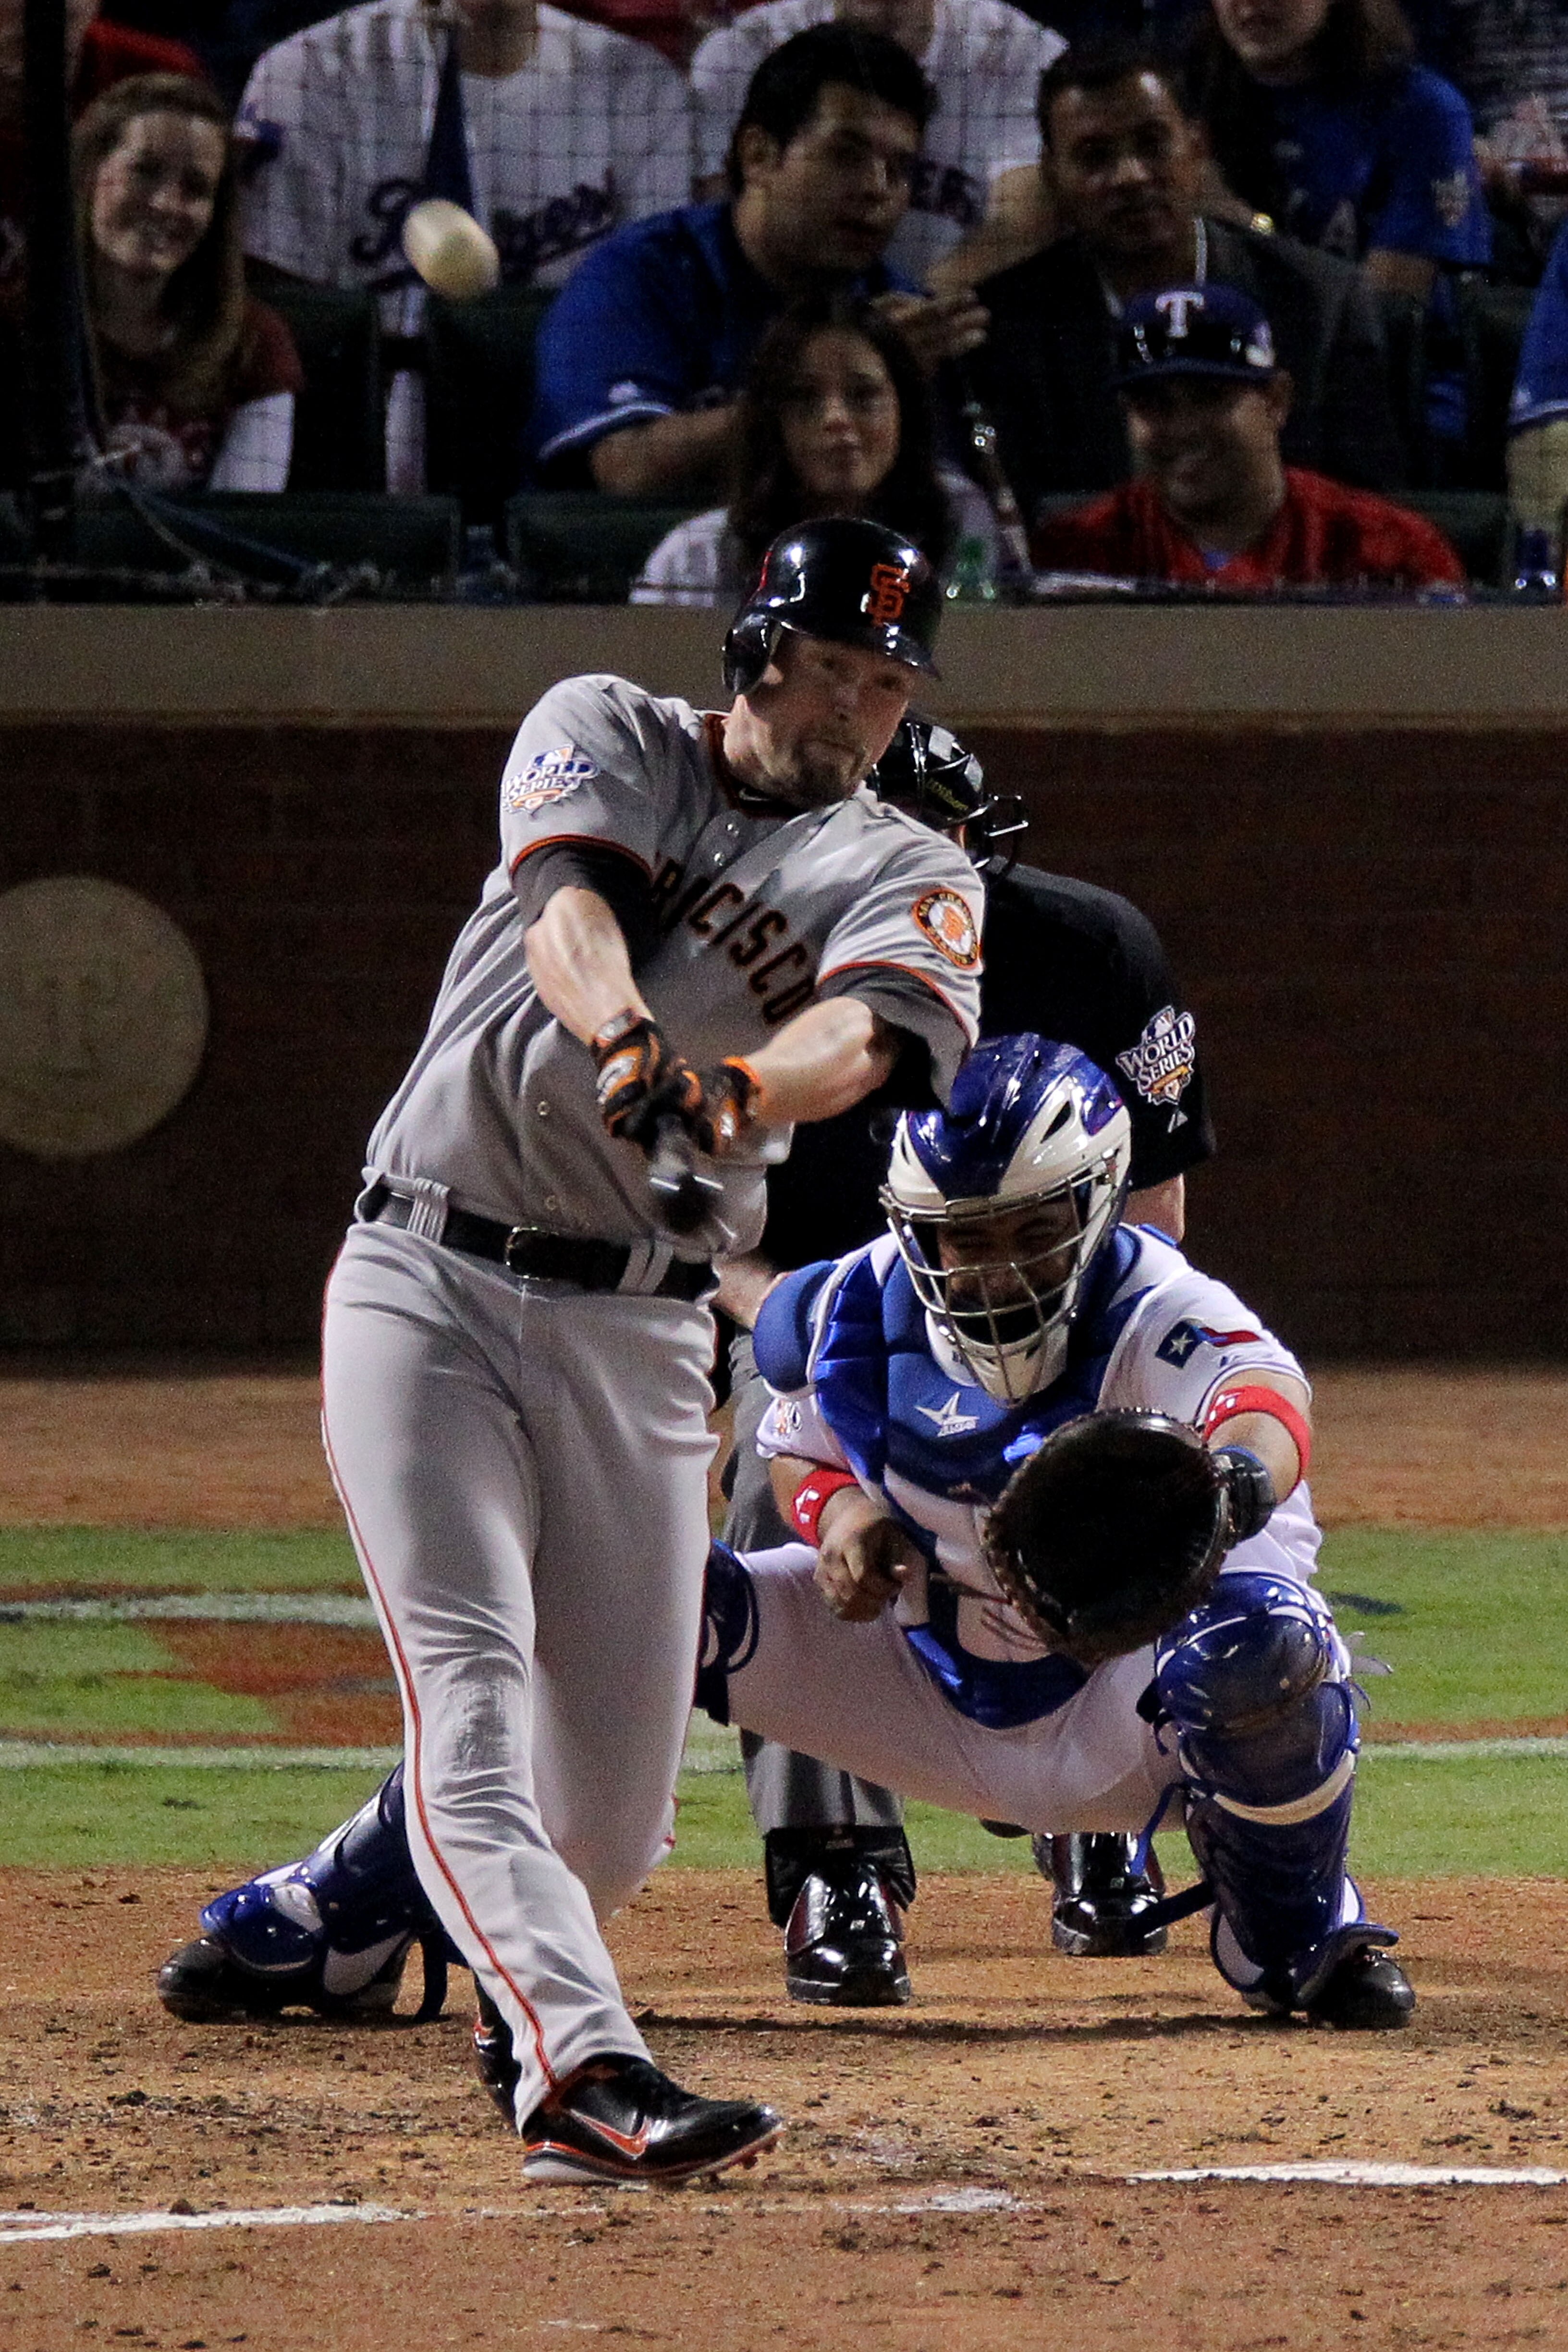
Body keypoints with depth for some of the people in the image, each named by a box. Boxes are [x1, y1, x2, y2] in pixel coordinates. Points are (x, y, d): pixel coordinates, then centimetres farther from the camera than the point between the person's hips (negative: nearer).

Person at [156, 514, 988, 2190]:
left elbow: (874, 1025, -17)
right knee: (470, 1696, -19)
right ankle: (586, 2072, -32)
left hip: (639, 1338, 2)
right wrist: (631, 1047, -39)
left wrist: (738, 1094, -41)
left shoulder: (909, 879, 6)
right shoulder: (607, 736, 6)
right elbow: (570, 903, -16)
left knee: (613, 1800, 1)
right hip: (425, 1285, -2)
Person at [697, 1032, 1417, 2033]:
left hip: (1121, 1709, -4)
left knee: (1257, 1638, -40)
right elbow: (802, 1452, 9)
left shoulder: (1166, 1318, -29)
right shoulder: (857, 1317, -13)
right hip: (936, 1701, 4)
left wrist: (1241, 1471, -80)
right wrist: (841, 1512, -16)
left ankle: (1291, 1933, -7)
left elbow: (1260, 1387, -54)